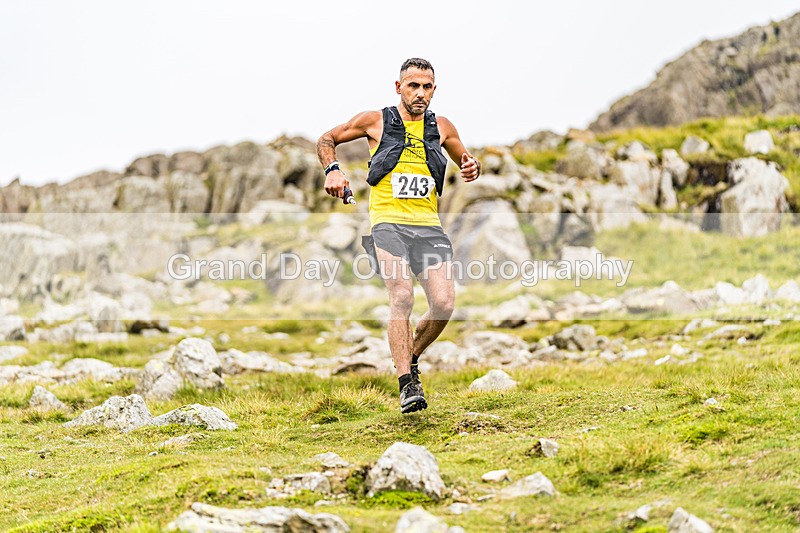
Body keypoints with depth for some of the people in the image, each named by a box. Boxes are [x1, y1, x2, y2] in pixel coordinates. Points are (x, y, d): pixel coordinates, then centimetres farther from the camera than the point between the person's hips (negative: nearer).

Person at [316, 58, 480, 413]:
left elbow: (466, 162, 30)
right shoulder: (376, 121, 6)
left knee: (444, 303, -11)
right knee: (401, 297, -22)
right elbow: (326, 140, 17)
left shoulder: (441, 128, 14)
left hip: (428, 225, 3)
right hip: (388, 221, -3)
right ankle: (407, 384, -21)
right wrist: (332, 169, -3)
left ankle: (411, 357, 17)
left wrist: (472, 168, 6)